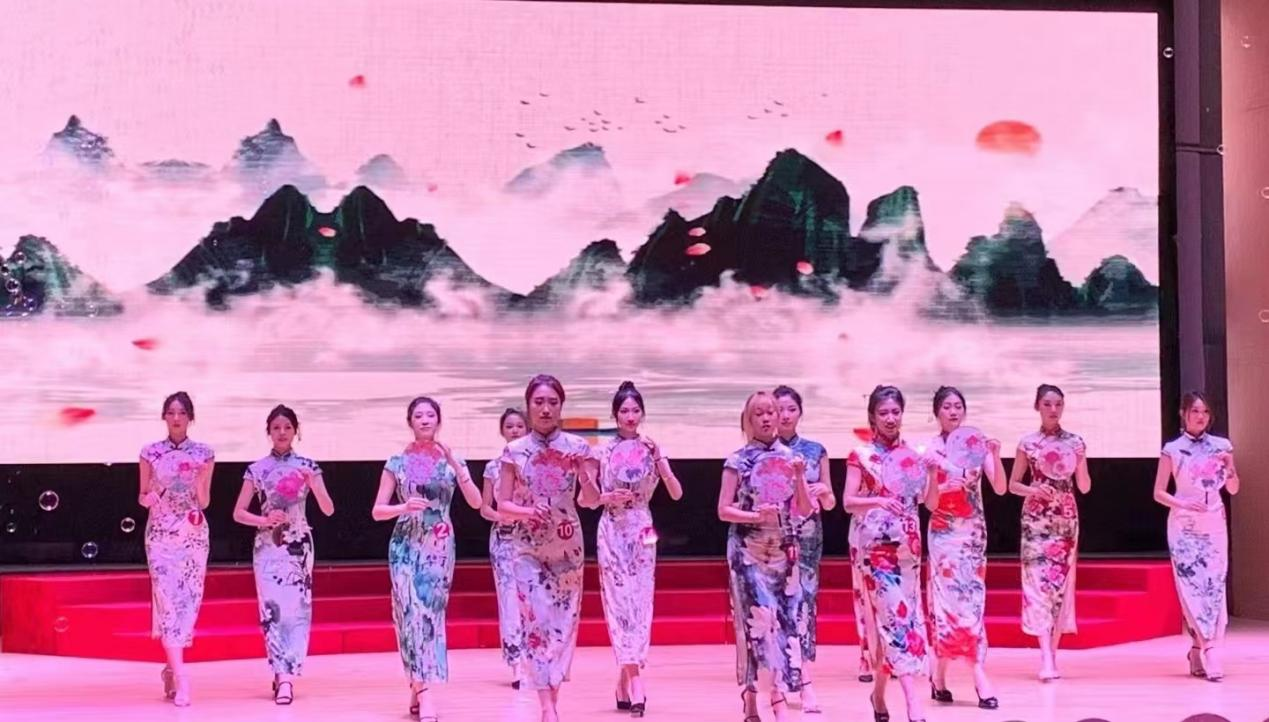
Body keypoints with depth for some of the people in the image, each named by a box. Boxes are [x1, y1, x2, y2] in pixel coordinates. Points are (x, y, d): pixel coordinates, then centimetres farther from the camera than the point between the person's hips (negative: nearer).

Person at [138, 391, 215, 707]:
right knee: (167, 601, -12)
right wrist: (147, 498, -13)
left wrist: (198, 485, -14)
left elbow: (204, 502, 6)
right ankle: (180, 678, -17)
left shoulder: (204, 453, 4)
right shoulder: (150, 453, 4)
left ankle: (172, 669, 21)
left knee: (189, 601, 3)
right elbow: (142, 495, 10)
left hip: (194, 533, 1)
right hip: (160, 533, -1)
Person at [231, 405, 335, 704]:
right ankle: (283, 674, -2)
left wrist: (312, 483, -16)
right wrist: (264, 520, -13)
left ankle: (286, 675, -3)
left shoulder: (307, 465, 2)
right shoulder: (257, 469, 3)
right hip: (267, 547, 0)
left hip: (299, 546, 0)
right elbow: (238, 513, 4)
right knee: (272, 609, -5)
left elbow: (328, 510, -1)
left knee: (297, 609, -4)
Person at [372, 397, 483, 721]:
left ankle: (418, 687, 8)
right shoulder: (397, 463, 2)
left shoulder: (451, 460, 5)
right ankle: (424, 692, -13)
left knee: (432, 613, 0)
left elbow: (476, 503, -6)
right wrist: (404, 507, -17)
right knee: (412, 612, -12)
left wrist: (456, 465, -15)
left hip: (440, 547, 1)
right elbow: (377, 511, 2)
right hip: (406, 546, -1)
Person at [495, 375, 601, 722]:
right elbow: (503, 504, 1)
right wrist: (527, 512, -20)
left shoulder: (577, 447, -2)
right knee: (536, 620, -10)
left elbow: (592, 501, -6)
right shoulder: (514, 451, -1)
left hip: (567, 545, 1)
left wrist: (585, 477, -27)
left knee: (564, 618, 5)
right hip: (529, 547, -1)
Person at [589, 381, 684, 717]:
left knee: (639, 603, -2)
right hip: (612, 533, -1)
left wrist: (659, 462, -15)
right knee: (619, 603, -6)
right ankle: (636, 686, -8)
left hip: (641, 533, 1)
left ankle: (625, 682, 5)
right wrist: (609, 497, -14)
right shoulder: (603, 451, 2)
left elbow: (677, 494, -3)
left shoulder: (651, 448, 3)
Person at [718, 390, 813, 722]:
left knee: (784, 619, 0)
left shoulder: (790, 457, 8)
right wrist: (755, 515, -18)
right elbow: (723, 510, -3)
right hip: (749, 551, -4)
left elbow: (805, 510, 7)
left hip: (784, 550, 4)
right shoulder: (738, 460, -1)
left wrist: (798, 477, -7)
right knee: (760, 619, -12)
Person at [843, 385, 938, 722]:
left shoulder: (914, 455, 9)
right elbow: (848, 503, -5)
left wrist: (933, 472, -9)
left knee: (897, 614, 7)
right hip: (876, 545, -4)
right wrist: (879, 502, -21)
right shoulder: (861, 455, 0)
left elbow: (931, 503, 7)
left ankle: (880, 691, 22)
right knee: (895, 613, -12)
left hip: (908, 545, 4)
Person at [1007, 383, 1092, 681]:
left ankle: (1051, 655, 13)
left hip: (1066, 518, 2)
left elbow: (1084, 487, 6)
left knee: (1062, 581, 3)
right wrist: (1031, 490, -12)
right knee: (1038, 580, -12)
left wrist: (1079, 468, -14)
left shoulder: (1075, 442, 5)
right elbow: (1013, 484, 7)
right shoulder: (1028, 443, 2)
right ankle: (1047, 659, -18)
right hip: (1035, 518, -2)